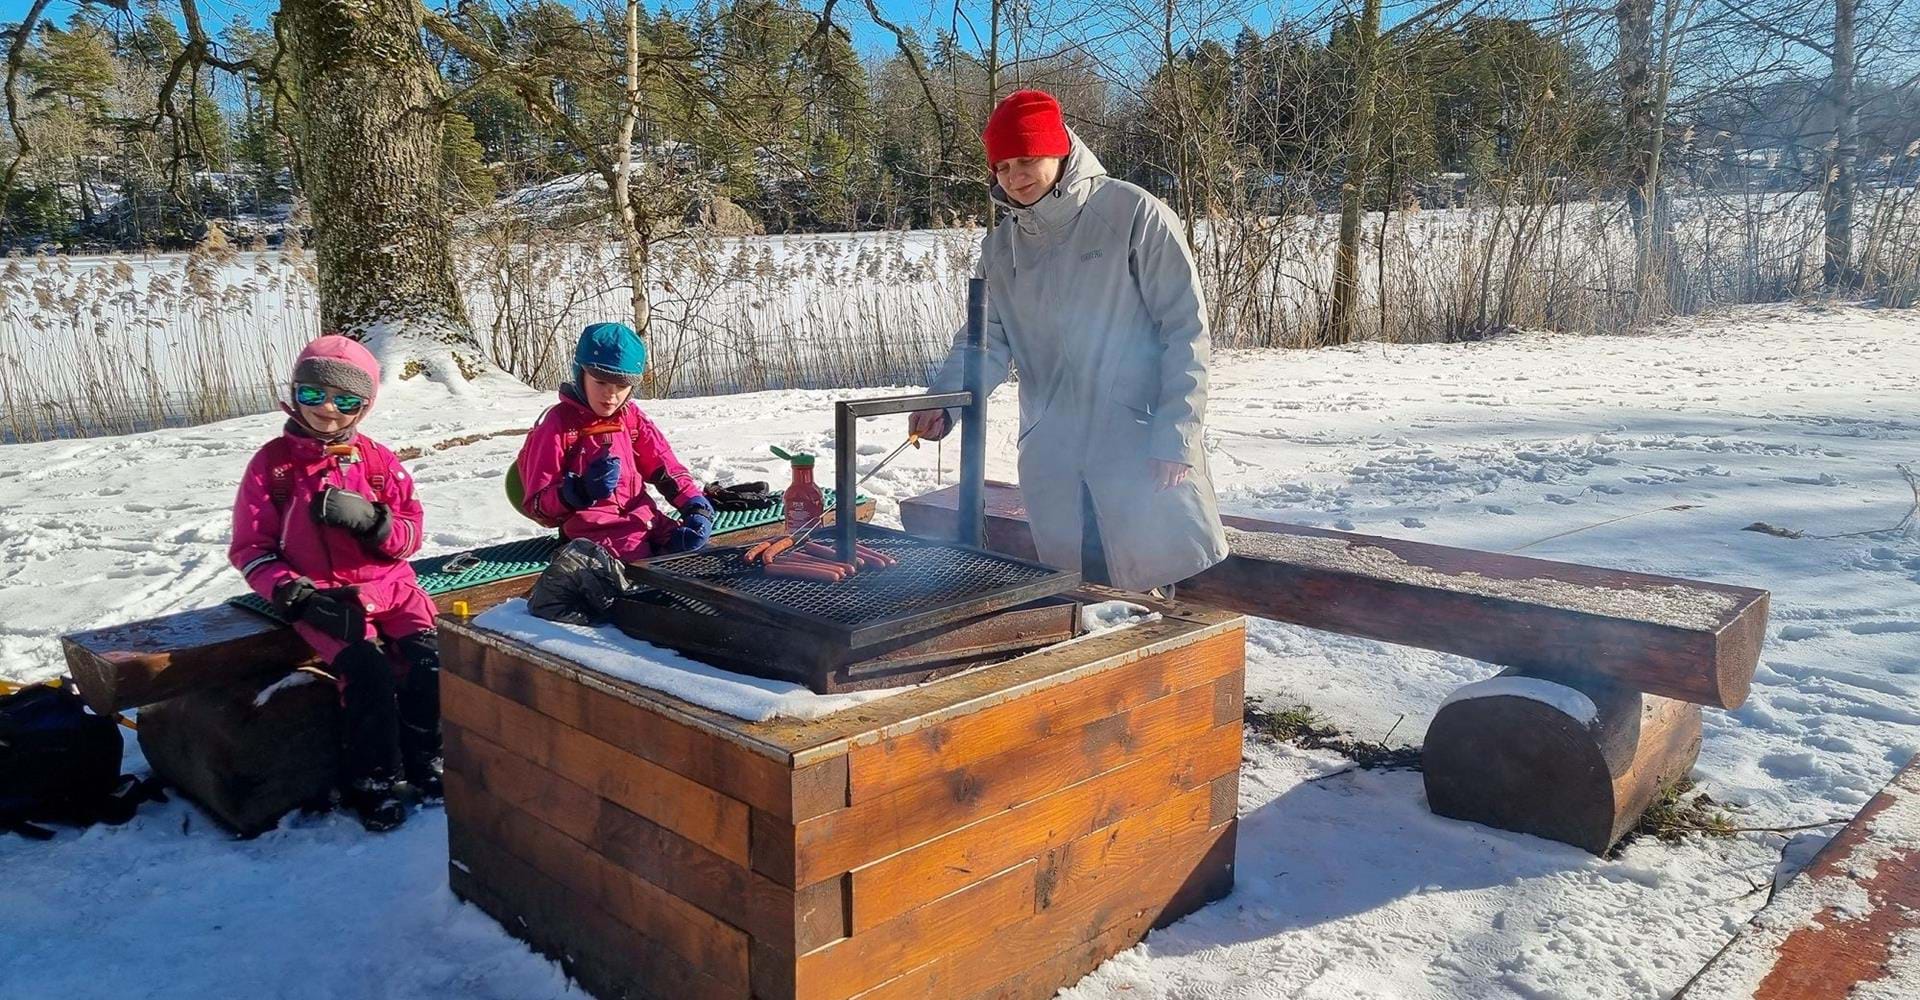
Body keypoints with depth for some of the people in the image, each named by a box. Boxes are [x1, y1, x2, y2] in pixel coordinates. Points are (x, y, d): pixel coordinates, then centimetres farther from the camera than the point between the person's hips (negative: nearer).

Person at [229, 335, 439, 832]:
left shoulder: (377, 460, 8)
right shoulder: (273, 463, 3)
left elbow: (410, 535, 6)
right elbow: (251, 548, 3)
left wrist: (371, 520, -16)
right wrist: (297, 596, -12)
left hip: (388, 584, 3)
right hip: (322, 597, -3)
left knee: (430, 656, -20)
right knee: (367, 668, -25)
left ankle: (424, 758, 0)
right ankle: (371, 780, -8)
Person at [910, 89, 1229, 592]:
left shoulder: (1134, 215, -7)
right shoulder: (1001, 246, 10)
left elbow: (1185, 328, -8)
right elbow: (988, 342, 10)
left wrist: (1177, 436, -14)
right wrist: (943, 401, -9)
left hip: (1142, 448, -5)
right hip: (1049, 457, 5)